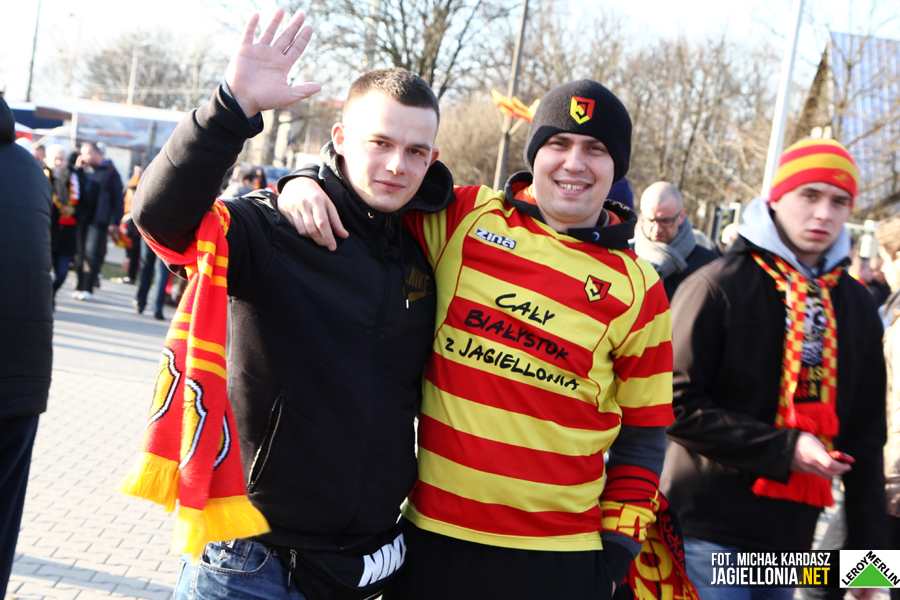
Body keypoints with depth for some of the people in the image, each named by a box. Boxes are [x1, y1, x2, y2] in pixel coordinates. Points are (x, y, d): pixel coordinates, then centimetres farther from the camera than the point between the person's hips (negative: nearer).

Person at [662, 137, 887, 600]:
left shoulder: (857, 306, 10)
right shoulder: (718, 287, -9)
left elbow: (866, 433, 14)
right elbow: (678, 404, -13)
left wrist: (866, 544, 11)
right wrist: (784, 448, -19)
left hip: (791, 538, 6)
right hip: (710, 534, -5)